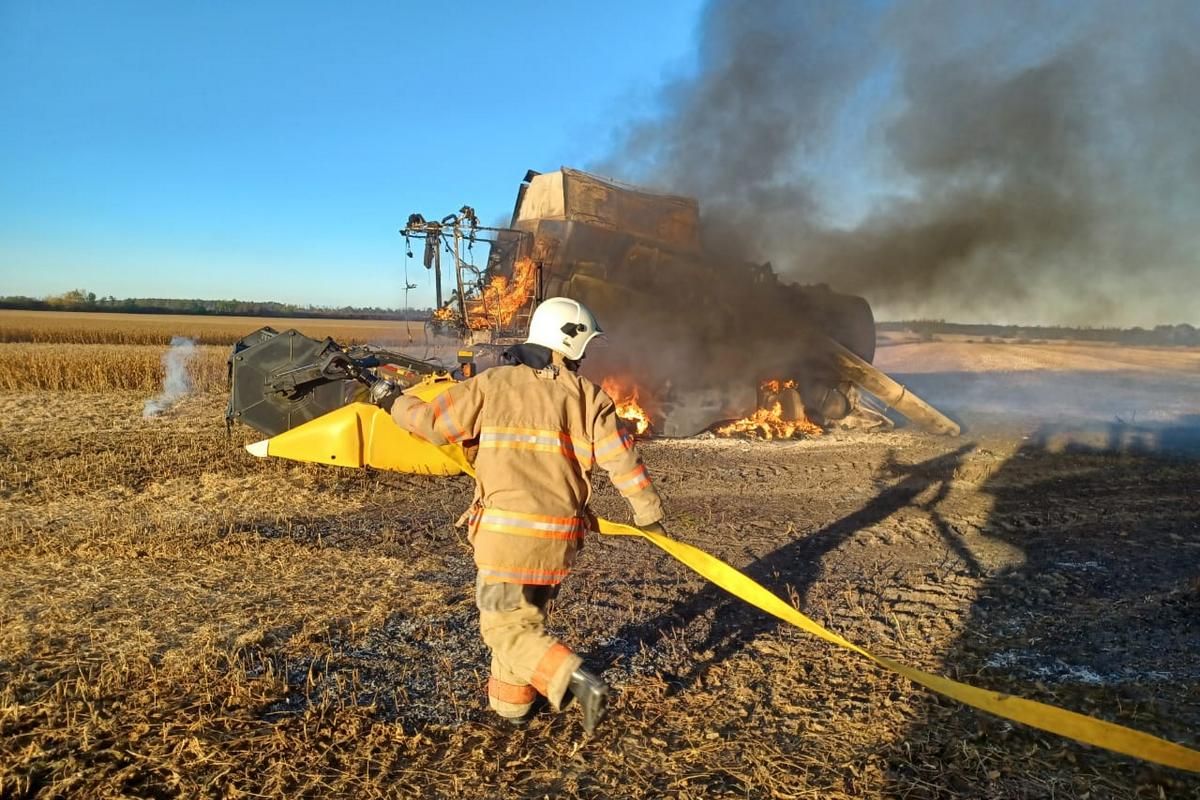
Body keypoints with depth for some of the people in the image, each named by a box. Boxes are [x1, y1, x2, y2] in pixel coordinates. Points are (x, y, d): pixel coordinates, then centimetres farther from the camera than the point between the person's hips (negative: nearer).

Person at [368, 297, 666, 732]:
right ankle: (510, 700, 37)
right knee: (527, 617, 23)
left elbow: (431, 423, 3)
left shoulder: (491, 384, -1)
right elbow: (622, 459, -1)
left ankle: (580, 683, -9)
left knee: (506, 627, 5)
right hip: (560, 537, 4)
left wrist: (394, 401, 22)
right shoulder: (589, 395, 2)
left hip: (506, 532, -3)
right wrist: (649, 511, 11)